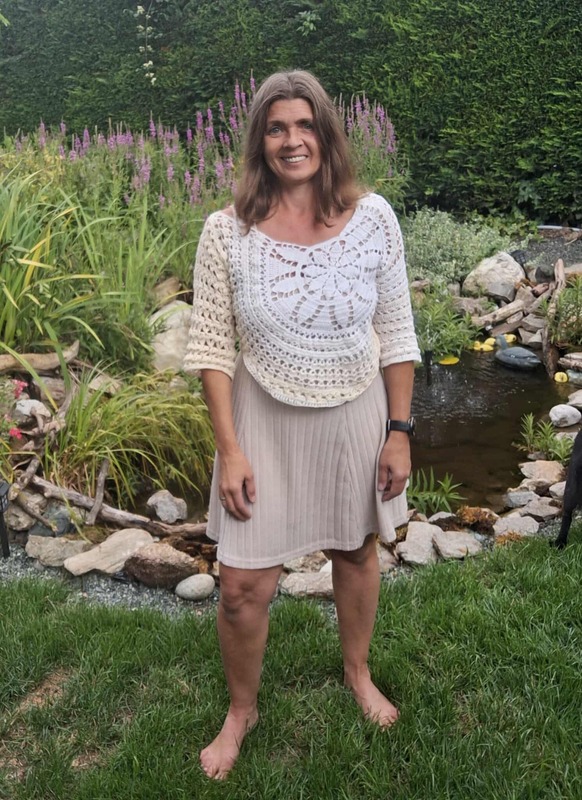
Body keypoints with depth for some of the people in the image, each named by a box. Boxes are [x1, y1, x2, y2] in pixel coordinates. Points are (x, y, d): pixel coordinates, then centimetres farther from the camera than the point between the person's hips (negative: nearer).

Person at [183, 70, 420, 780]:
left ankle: (357, 672, 49)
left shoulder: (373, 219, -8)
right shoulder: (226, 232, -11)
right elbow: (211, 348, -6)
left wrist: (399, 432, -2)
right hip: (265, 422, -1)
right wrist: (229, 450, -10)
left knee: (357, 552, 20)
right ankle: (241, 710, 32)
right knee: (243, 585, 2)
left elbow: (395, 334, -1)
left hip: (355, 417, 2)